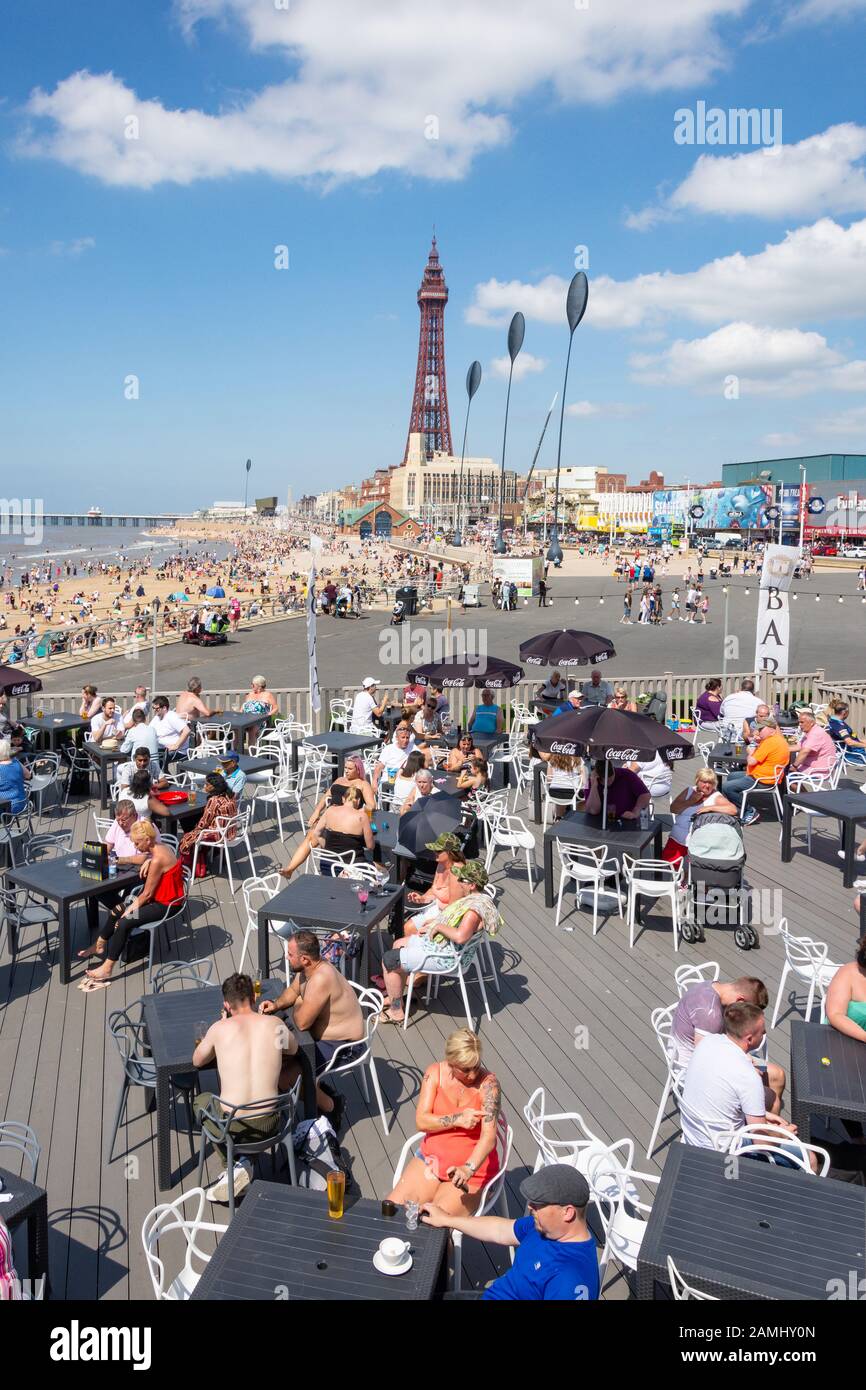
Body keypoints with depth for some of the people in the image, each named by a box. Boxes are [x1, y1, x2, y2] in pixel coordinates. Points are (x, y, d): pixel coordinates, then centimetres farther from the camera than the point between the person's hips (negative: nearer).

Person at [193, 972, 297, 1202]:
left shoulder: (220, 1028, -4)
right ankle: (239, 1164, 19)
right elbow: (293, 1049, 23)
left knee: (201, 1100, 31)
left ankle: (235, 1166, 15)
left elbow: (197, 1061, 17)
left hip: (230, 1127, -2)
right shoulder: (276, 1025, 0)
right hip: (268, 1125, 2)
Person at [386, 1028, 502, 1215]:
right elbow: (421, 1121, -9)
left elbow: (489, 1137, -26)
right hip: (431, 1157, 4)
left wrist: (469, 1169, -42)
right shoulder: (435, 1073, -7)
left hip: (472, 1167, -4)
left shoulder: (488, 1083, -18)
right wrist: (457, 1119, -22)